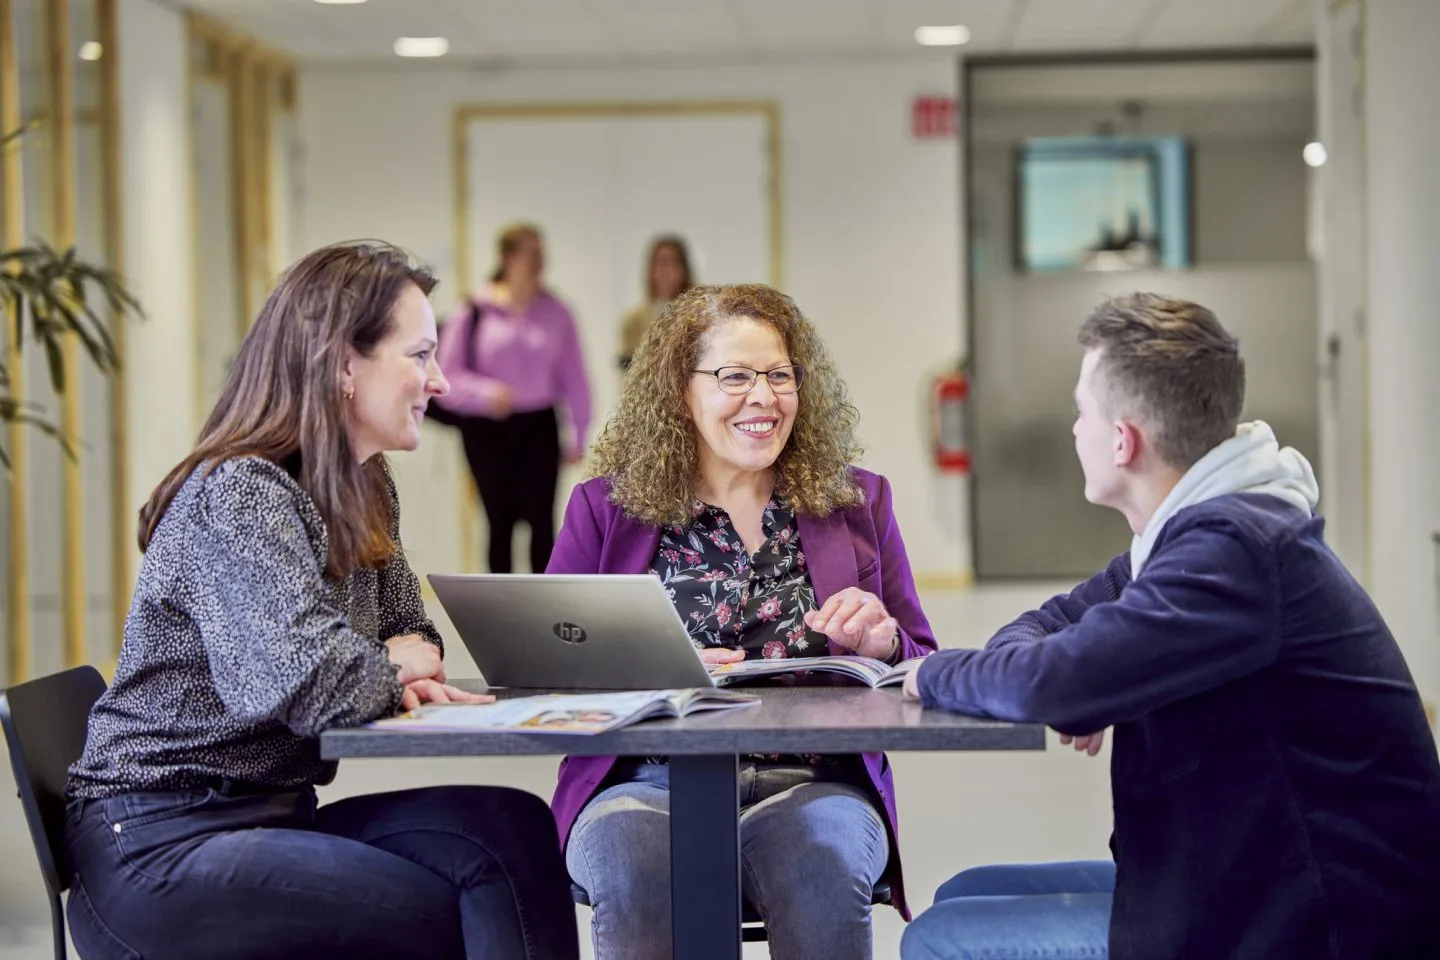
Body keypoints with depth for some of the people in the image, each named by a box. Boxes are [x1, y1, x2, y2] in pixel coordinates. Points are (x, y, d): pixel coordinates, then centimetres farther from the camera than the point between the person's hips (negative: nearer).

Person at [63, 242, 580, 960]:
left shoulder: (365, 495, 11)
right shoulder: (237, 495, -17)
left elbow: (413, 634, 22)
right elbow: (312, 686, -30)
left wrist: (409, 672, -3)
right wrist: (390, 669, -7)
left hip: (275, 814, 8)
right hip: (155, 849, -8)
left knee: (508, 825, -16)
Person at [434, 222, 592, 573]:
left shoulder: (554, 313, 1)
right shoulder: (474, 313, -5)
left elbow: (574, 379, 4)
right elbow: (448, 377, -5)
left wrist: (578, 437, 4)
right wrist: (485, 393, -22)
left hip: (538, 427, 1)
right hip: (487, 429, -1)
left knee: (541, 520, -5)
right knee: (500, 522, 8)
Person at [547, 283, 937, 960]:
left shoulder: (857, 502, 16)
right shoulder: (605, 508, 12)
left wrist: (882, 643, -8)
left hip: (813, 783, 1)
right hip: (647, 784, -1)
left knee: (823, 860, -34)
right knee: (633, 865, -35)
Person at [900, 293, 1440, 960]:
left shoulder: (1236, 548, -23)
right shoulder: (1194, 529, 10)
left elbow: (1050, 679, -29)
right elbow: (1044, 629, 15)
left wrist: (936, 673, -8)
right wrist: (1077, 694, -10)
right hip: (1248, 878, 10)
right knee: (963, 897, 14)